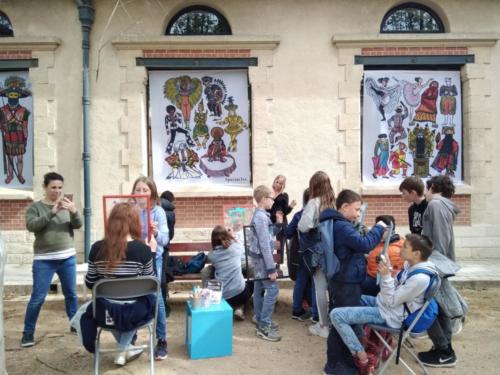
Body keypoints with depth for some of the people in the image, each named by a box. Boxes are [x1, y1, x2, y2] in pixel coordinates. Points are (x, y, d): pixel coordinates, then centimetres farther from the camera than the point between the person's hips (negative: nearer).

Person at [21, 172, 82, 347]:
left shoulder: (67, 205, 6)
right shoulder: (35, 207, -1)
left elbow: (78, 225, -5)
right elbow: (31, 226, -17)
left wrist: (74, 212, -26)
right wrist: (52, 213, -28)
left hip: (68, 257, 3)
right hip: (44, 260, -3)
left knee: (71, 294, 10)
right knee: (38, 297, -2)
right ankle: (28, 332, 11)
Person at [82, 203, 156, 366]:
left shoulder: (97, 248, -9)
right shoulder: (142, 249, -15)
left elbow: (90, 284, 2)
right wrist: (152, 252, 3)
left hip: (106, 312, 2)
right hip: (135, 312, -1)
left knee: (86, 310, 38)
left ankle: (125, 348, 36)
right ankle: (124, 349, 27)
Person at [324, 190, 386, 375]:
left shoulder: (341, 225, 13)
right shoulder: (342, 226, -21)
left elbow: (356, 245, 16)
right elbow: (364, 244, -28)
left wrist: (376, 232, 4)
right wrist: (378, 228, -15)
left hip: (346, 281, 11)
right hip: (346, 283, -11)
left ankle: (345, 358, 34)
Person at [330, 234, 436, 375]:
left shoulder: (420, 278, -29)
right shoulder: (411, 264, -1)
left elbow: (392, 301, -22)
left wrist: (386, 276, -25)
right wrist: (387, 272, -2)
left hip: (389, 314, -10)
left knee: (336, 315, -16)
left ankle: (363, 359, -6)